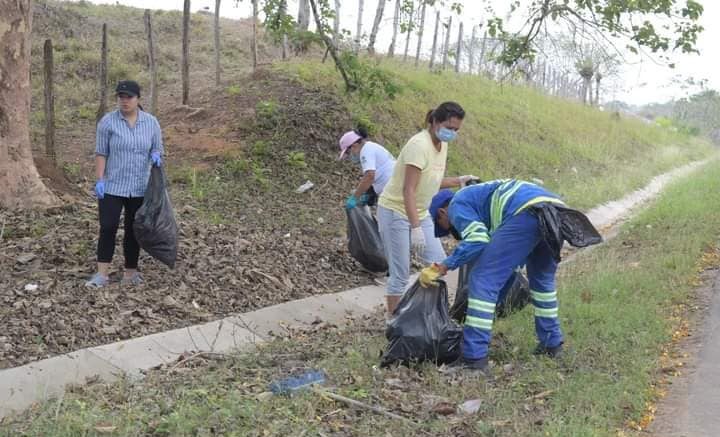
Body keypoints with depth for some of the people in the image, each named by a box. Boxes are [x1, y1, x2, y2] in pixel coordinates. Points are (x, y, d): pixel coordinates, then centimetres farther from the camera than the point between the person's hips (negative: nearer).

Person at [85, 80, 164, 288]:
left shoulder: (151, 122, 3)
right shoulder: (107, 122, -4)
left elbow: (157, 148, 9)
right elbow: (100, 153, -3)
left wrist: (156, 156, -14)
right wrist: (99, 180, -11)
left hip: (140, 188, 2)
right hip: (112, 186, -2)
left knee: (134, 230, 9)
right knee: (108, 228, -5)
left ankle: (130, 273, 17)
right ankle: (102, 274, 0)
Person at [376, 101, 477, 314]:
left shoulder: (442, 144, 3)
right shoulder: (420, 144, -23)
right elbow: (408, 190, -26)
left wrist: (458, 181, -4)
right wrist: (415, 228, -30)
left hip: (419, 213, 9)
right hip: (395, 212, -8)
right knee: (400, 274, -5)